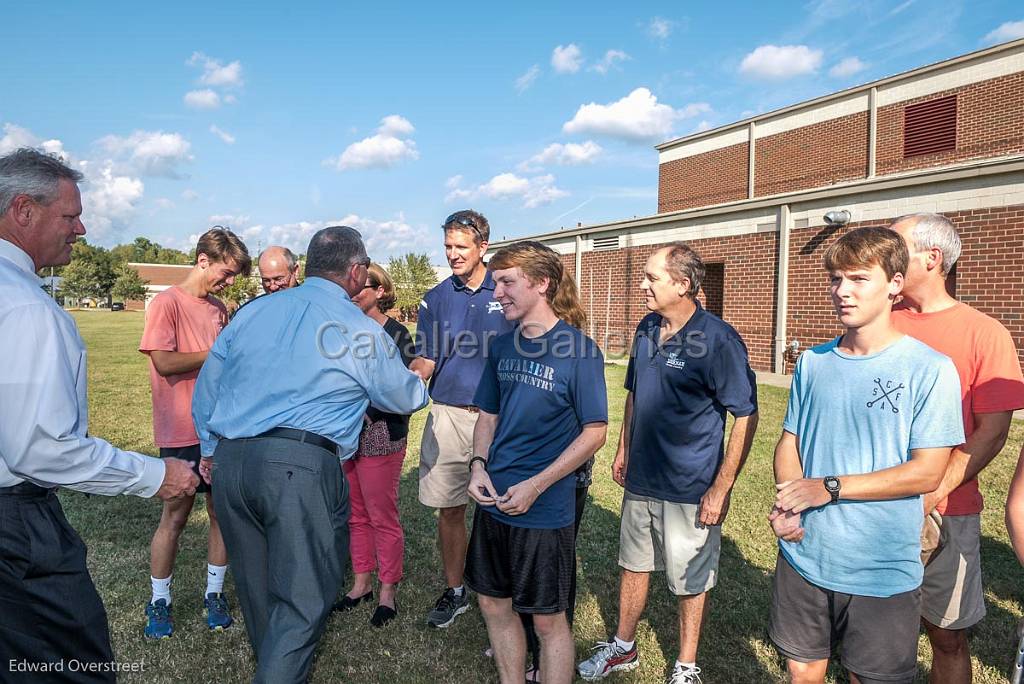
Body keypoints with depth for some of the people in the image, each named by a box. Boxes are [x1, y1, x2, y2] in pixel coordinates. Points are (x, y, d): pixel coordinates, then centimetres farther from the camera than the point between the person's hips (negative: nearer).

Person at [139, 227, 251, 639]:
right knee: (175, 516, 5)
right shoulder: (167, 303, -8)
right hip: (183, 433, -6)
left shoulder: (218, 308, 12)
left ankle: (214, 595, 24)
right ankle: (159, 603, 22)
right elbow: (164, 362, -17)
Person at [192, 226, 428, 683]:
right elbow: (406, 399, 13)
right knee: (302, 603, 3)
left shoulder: (254, 311, 13)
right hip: (301, 468, -6)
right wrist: (420, 380, 36)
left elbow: (206, 388, 19)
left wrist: (211, 450, 32)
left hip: (229, 462, 7)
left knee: (256, 590, 22)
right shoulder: (361, 330, 0)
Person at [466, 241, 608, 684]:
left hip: (546, 510, -6)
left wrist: (535, 485, -18)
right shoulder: (503, 346, 4)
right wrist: (479, 466, -4)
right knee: (493, 603, 18)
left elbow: (594, 432, -12)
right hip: (494, 500, 6)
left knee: (547, 618, 9)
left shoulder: (579, 349, -14)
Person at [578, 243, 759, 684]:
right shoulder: (647, 329, 4)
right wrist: (623, 450, 15)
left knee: (691, 581, 12)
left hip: (691, 489, -6)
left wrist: (722, 488, -18)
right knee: (634, 565, 21)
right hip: (640, 480, 7)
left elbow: (746, 416, -17)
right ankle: (623, 647, 40)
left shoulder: (718, 340, -18)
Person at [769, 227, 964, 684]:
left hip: (883, 573, -4)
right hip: (802, 557, 4)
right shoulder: (813, 362, 4)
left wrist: (830, 487, -18)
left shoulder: (929, 369, -11)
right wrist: (786, 504, -10)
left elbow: (926, 472, -13)